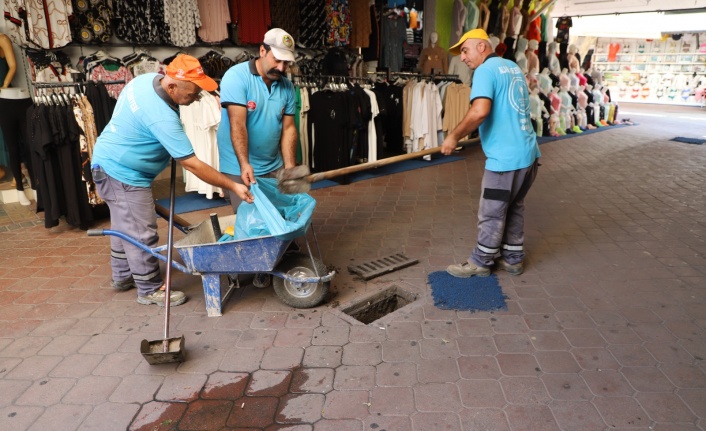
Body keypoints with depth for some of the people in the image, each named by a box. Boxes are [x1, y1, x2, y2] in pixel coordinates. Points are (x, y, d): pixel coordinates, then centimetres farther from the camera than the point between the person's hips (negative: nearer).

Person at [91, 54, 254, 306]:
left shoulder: (147, 78, -6)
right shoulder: (162, 117, -33)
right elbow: (192, 164, -30)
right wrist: (233, 186, -26)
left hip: (109, 162, 10)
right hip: (122, 174, -10)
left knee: (124, 226, 22)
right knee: (142, 234, -1)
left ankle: (122, 276, 38)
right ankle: (149, 289, 14)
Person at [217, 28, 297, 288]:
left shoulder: (286, 86, 3)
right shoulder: (237, 77, -13)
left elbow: (288, 128, 2)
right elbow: (237, 125, -22)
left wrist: (290, 169, -5)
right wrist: (245, 165, -30)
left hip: (274, 166, 5)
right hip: (240, 168, -5)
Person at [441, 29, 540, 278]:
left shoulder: (485, 70, -11)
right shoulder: (514, 68, 17)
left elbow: (480, 111, -27)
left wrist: (454, 136, -16)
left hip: (505, 158, -9)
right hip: (528, 153, 9)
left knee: (491, 215, 5)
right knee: (514, 209, 19)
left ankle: (480, 263, 20)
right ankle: (513, 259, 30)